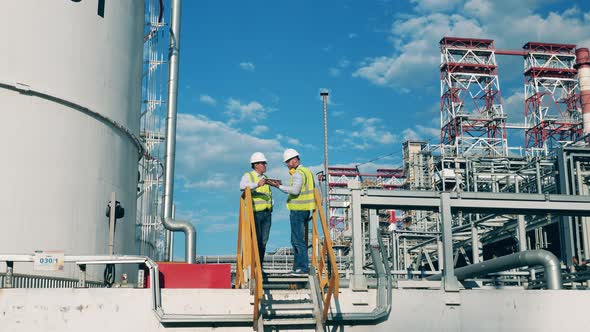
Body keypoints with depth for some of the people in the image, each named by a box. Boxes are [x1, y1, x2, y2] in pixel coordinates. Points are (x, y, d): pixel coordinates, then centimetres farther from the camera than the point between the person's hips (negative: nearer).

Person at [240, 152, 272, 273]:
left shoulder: (264, 177, 21)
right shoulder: (248, 176, -1)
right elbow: (242, 186, -22)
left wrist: (271, 204, 13)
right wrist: (257, 184, -35)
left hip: (267, 213, 6)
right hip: (255, 213, -6)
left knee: (263, 241, 4)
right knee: (256, 241, -10)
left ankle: (260, 266, 10)